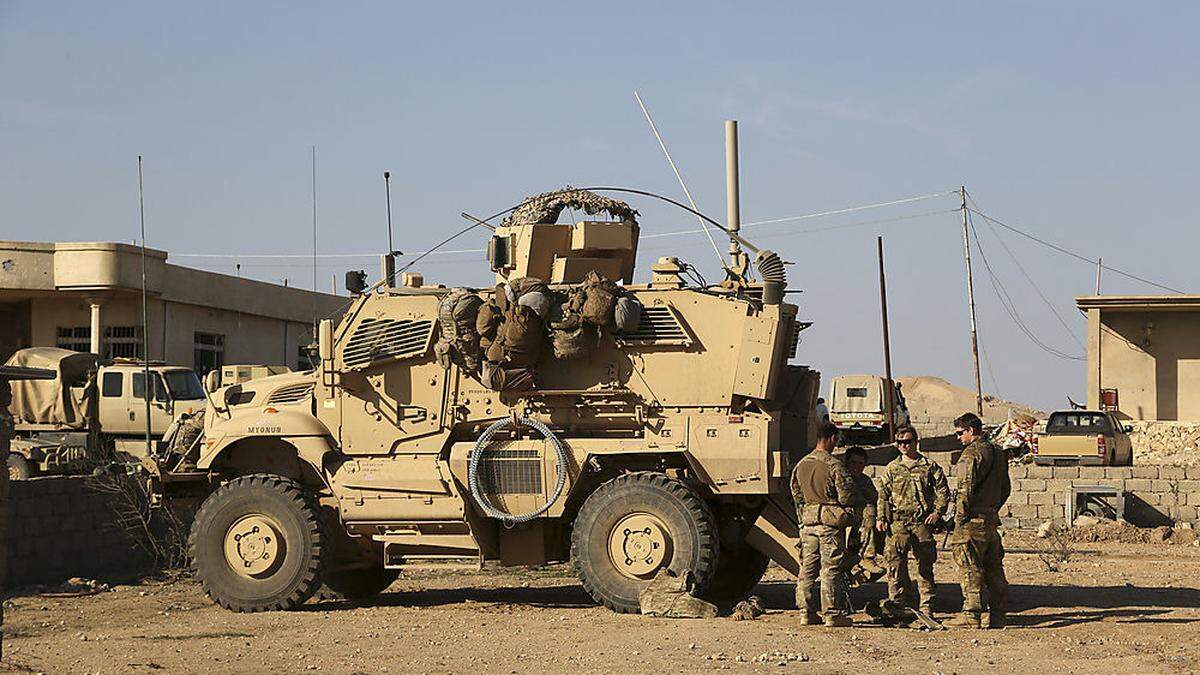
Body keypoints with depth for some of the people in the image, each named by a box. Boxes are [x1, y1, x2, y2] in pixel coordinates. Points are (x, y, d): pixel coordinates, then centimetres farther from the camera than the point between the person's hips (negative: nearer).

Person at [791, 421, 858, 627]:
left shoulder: (801, 464, 7)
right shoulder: (833, 465, -14)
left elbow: (796, 493, 15)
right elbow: (847, 496, -13)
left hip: (808, 520, 6)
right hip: (830, 521, -6)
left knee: (808, 567, 11)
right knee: (831, 568, -2)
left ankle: (807, 612, 14)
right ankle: (832, 614, -1)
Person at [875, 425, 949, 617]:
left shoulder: (930, 466, 8)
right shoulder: (892, 468, 13)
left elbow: (943, 491, 7)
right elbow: (883, 494, 13)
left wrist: (938, 512, -5)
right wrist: (881, 518, 3)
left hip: (922, 522, -1)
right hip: (898, 520, 1)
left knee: (925, 564, 3)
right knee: (894, 557, -16)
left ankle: (926, 605, 11)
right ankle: (900, 598, -8)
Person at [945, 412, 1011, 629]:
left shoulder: (971, 454, -12)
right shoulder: (997, 453, 15)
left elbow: (966, 490, -18)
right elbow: (1005, 488, 21)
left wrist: (959, 518, -13)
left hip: (973, 521, -9)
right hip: (992, 519, 9)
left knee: (970, 568, -7)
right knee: (993, 568, 12)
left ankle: (971, 614, -9)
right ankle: (998, 615, 15)